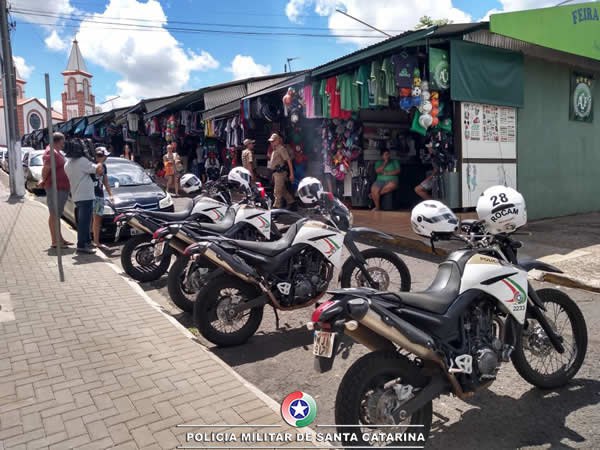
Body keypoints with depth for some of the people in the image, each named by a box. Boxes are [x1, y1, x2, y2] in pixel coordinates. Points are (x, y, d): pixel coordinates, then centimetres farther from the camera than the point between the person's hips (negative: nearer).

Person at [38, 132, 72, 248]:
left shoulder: (56, 151, 16)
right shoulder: (51, 152, -15)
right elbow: (46, 169, -19)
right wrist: (44, 181, -4)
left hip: (62, 188, 10)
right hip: (55, 187, -10)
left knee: (57, 214, 15)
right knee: (54, 214, -5)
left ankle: (59, 239, 23)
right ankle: (54, 241, -1)